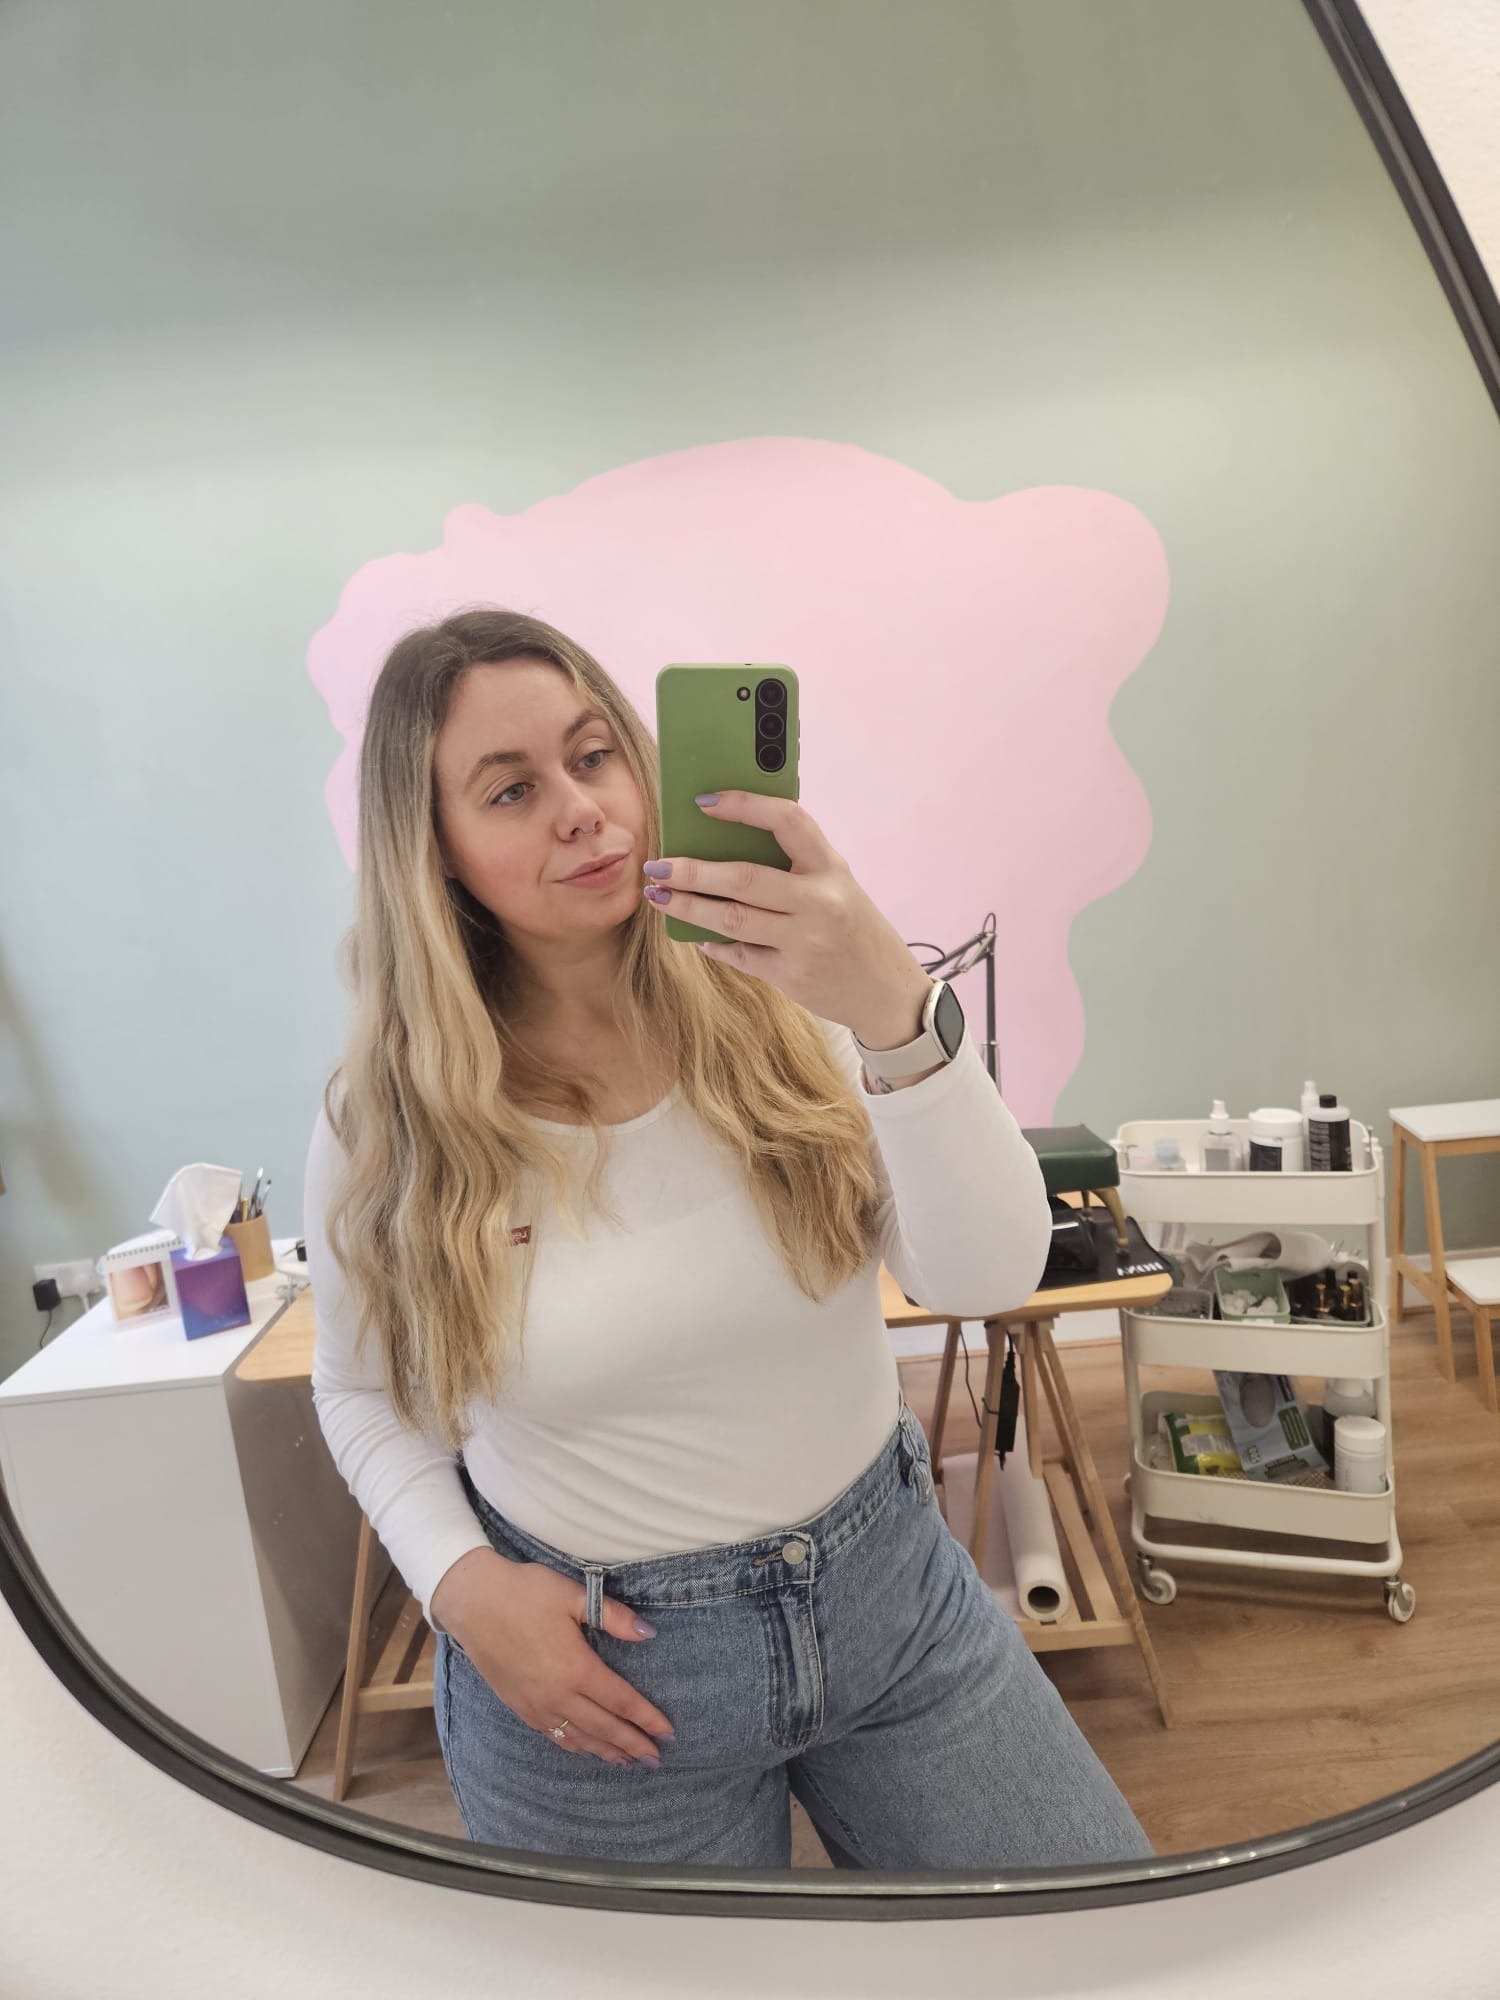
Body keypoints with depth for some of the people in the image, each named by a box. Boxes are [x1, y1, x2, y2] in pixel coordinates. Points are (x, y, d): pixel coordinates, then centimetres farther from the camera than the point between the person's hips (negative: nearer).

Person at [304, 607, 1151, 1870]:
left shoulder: (781, 1007, -13)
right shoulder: (383, 1128, -13)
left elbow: (990, 1277, -21)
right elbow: (364, 1395, 3)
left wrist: (898, 1014, -35)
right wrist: (459, 1580, -12)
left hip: (890, 1589, 2)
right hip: (590, 1659, -1)